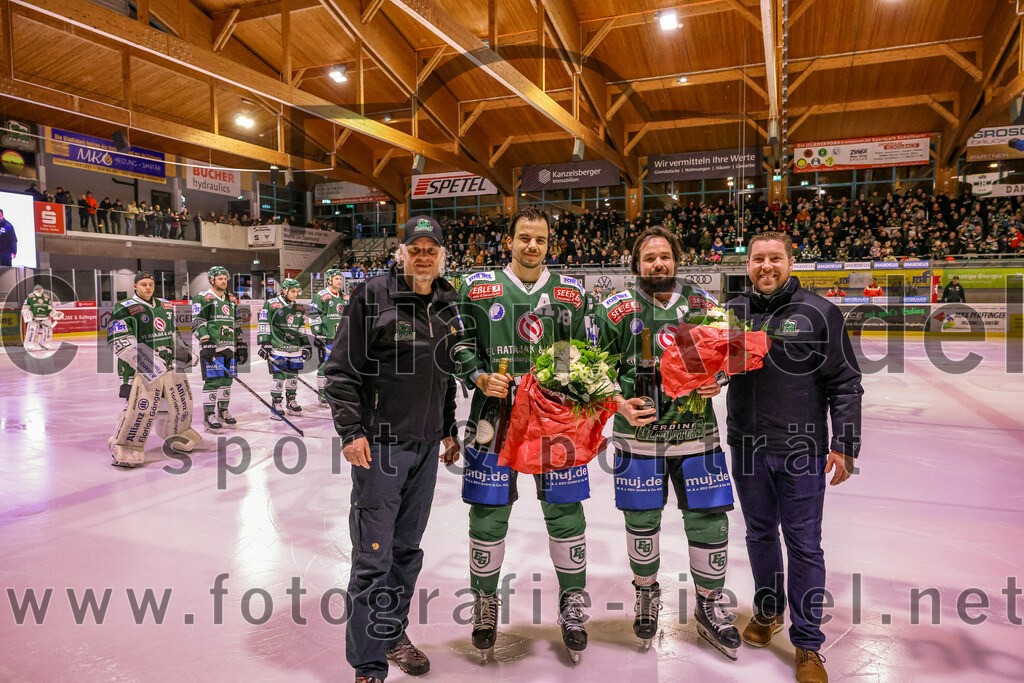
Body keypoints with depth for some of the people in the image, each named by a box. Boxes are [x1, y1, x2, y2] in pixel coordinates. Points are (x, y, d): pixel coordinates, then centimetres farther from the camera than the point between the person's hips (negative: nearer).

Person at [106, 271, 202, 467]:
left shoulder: (166, 306, 16)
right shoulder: (125, 309, -7)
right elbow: (119, 341, -17)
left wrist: (183, 352, 15)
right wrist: (143, 360, -26)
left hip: (170, 362, 7)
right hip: (142, 366, -7)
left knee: (182, 399, 13)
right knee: (142, 405, -17)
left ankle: (178, 436, 36)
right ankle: (124, 446, -2)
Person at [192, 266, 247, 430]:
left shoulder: (232, 300, 19)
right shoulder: (202, 298, -2)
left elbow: (237, 325, 22)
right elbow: (197, 323, -9)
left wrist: (242, 345, 17)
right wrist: (206, 343, -18)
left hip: (230, 347, 7)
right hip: (211, 347, -7)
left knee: (227, 379, 10)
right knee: (213, 380, -11)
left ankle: (222, 411, 23)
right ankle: (208, 415, -4)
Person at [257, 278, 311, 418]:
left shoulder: (299, 308, 13)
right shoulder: (271, 304, -5)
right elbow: (263, 326, -6)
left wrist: (306, 346, 17)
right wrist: (264, 344, -11)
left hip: (295, 348, 6)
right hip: (277, 347, -6)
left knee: (293, 375, 10)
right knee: (280, 376, -8)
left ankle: (291, 401, 24)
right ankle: (276, 405, 3)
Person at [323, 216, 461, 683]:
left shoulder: (447, 306, 11)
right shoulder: (373, 296, -8)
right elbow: (341, 369, -8)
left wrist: (450, 431, 18)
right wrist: (351, 431, -13)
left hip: (425, 445, 6)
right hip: (379, 443, -6)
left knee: (408, 548, 16)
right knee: (373, 556, -1)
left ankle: (393, 633, 35)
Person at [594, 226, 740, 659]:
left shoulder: (702, 304, 4)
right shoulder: (618, 310, -3)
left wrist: (717, 382, -6)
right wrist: (619, 404, -12)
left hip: (696, 430, 2)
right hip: (640, 433, -1)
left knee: (709, 519, 5)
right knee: (642, 521, 9)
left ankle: (709, 606, 28)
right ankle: (646, 594, 36)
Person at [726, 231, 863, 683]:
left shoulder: (819, 313, -5)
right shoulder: (732, 312, 4)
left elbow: (845, 384, -3)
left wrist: (844, 445, -6)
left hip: (802, 450, -3)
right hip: (746, 447, 3)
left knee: (804, 544, 5)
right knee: (760, 535, 18)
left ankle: (807, 645, 20)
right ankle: (768, 611, 40)